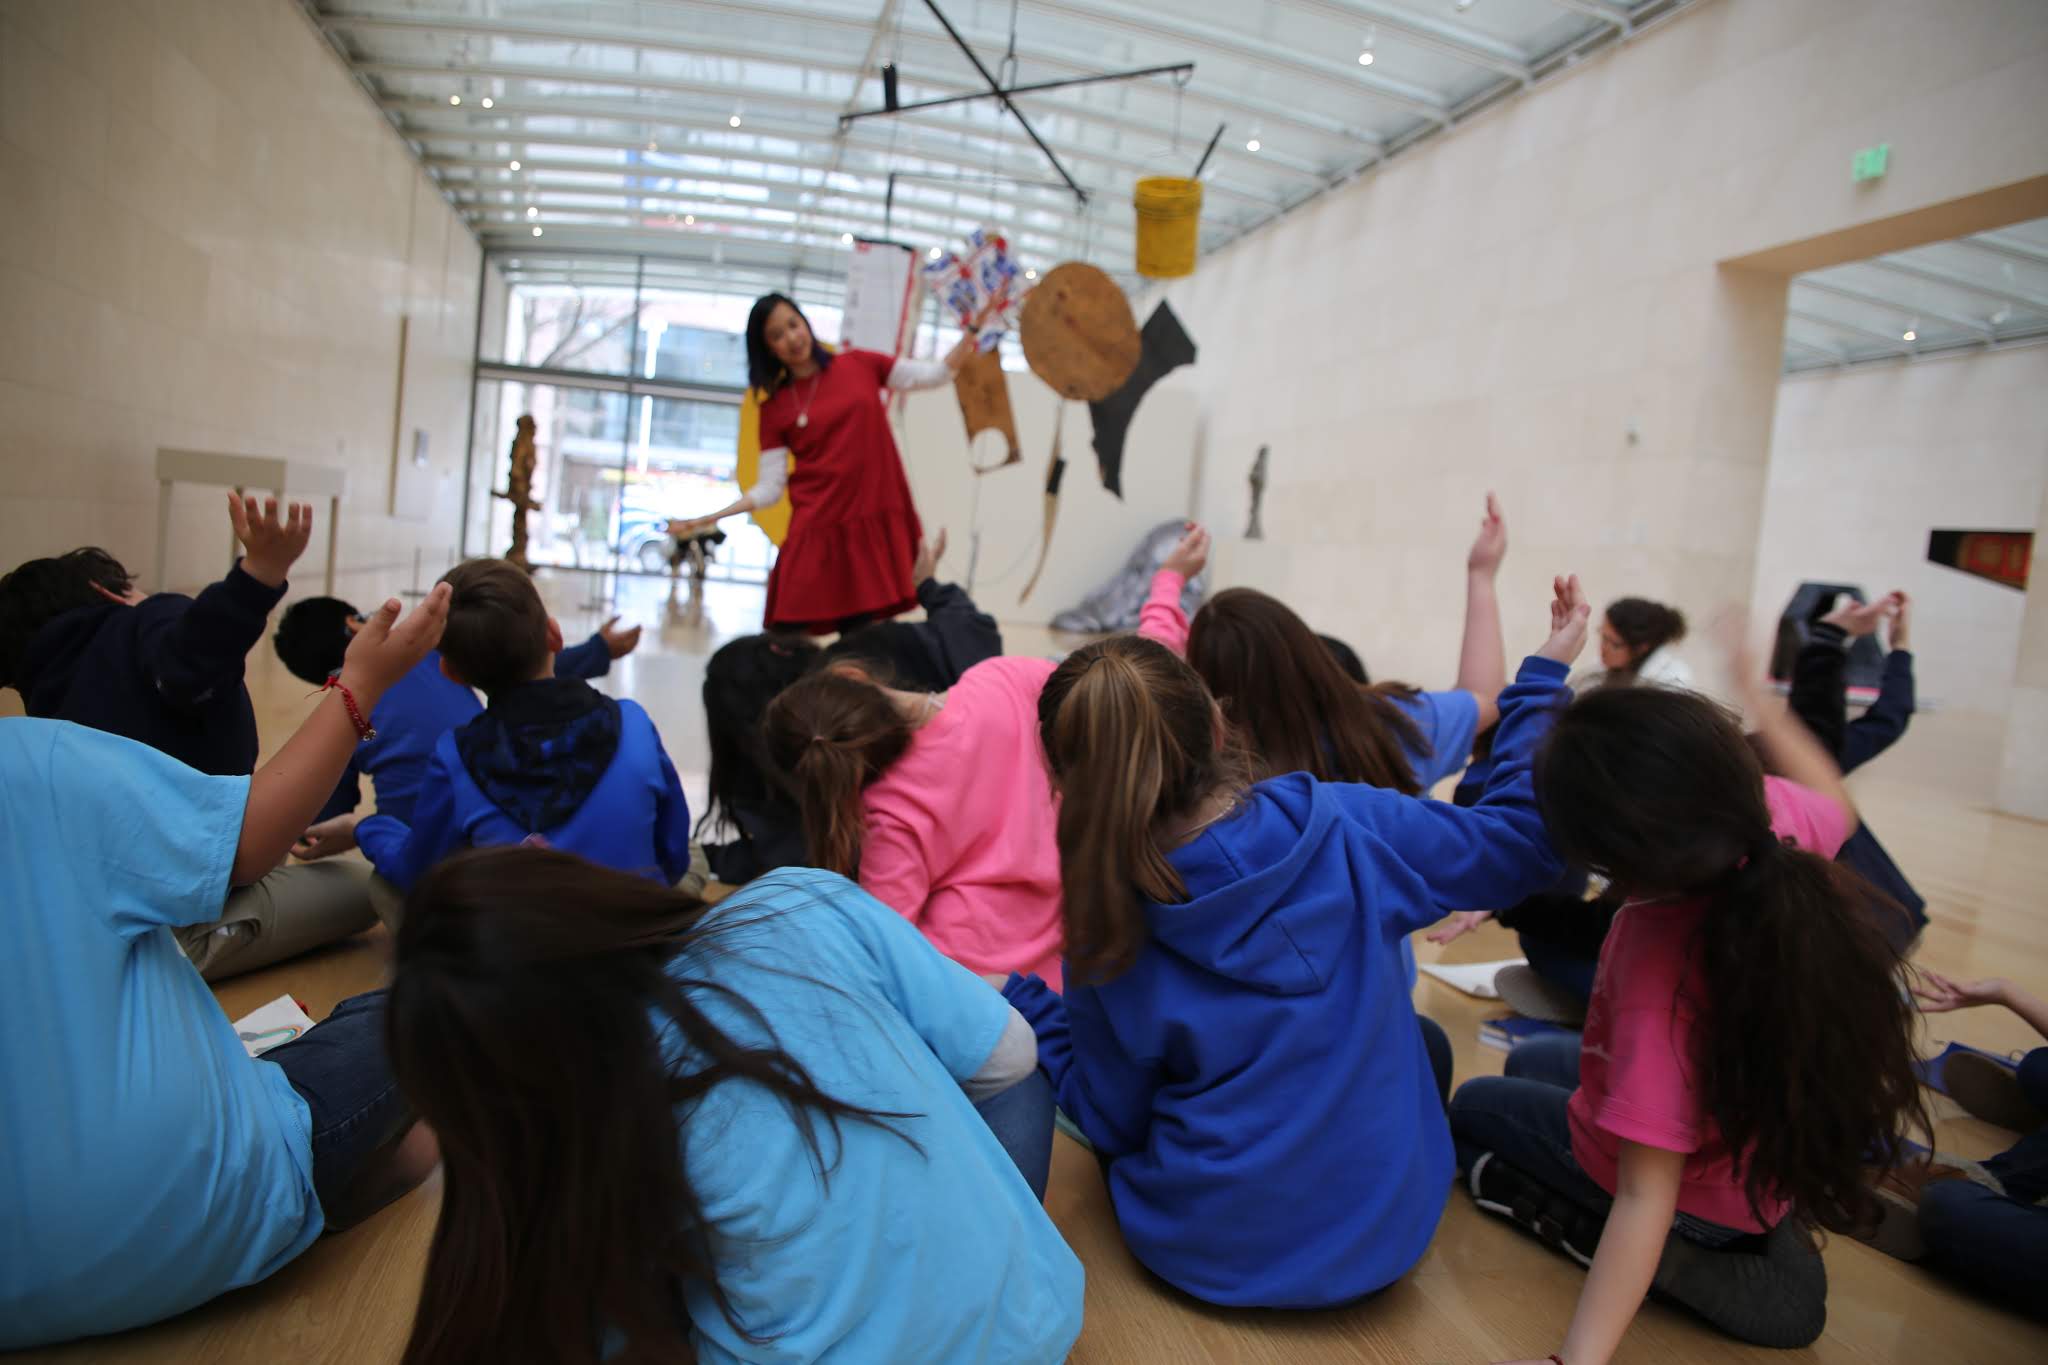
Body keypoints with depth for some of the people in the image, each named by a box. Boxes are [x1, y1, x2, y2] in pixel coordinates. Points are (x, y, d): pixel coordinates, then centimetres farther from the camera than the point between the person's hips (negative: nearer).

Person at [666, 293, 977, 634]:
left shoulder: (860, 365, 8)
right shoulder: (775, 408, 4)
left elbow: (934, 374, 5)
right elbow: (770, 488, 2)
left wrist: (974, 332, -8)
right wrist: (713, 518, -10)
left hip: (877, 525, 1)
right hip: (817, 532, -1)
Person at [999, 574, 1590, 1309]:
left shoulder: (1111, 933, -19)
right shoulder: (1347, 827, -19)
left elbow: (1113, 1124, -6)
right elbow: (1519, 838, -3)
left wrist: (1023, 1002, 4)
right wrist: (1544, 679, 7)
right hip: (1386, 1236, 1)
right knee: (1424, 1039, 29)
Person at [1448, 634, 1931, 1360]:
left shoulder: (1658, 963, -44)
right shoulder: (1776, 812, -28)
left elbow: (1647, 1195, -40)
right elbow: (1836, 804, 0)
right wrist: (1760, 700, 12)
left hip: (1694, 1185, -7)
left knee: (1472, 1109, 21)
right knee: (1532, 1060, 32)